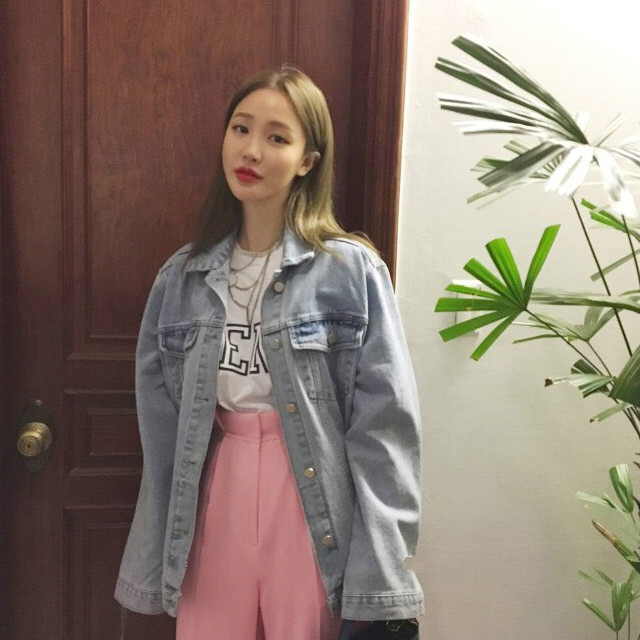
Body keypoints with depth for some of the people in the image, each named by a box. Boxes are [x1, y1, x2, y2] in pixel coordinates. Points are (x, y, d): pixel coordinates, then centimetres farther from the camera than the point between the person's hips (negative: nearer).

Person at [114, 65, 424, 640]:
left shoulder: (352, 270, -10)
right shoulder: (183, 277, 3)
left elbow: (385, 425, -12)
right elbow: (161, 424, 6)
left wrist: (378, 586, -13)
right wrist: (157, 563, 7)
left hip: (313, 506, -3)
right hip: (214, 501, 3)